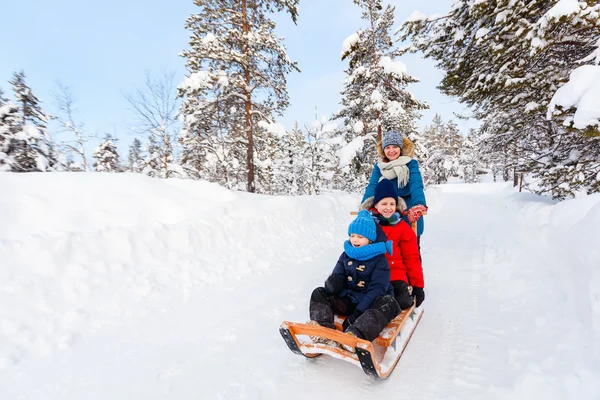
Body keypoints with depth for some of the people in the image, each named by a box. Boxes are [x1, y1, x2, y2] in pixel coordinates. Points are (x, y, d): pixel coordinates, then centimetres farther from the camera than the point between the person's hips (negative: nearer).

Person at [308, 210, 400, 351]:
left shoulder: (379, 260, -11)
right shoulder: (346, 255, 4)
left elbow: (377, 289, -19)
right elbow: (337, 278, 3)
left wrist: (358, 313, -27)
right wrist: (333, 283, -24)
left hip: (370, 303, -5)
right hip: (347, 300, 5)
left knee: (388, 303, -34)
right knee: (319, 293, -7)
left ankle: (355, 335, -57)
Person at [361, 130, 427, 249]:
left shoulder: (411, 164, -10)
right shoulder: (379, 168, -1)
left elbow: (416, 185, -24)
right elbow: (372, 188, -12)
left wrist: (418, 205, -43)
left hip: (409, 218, -3)